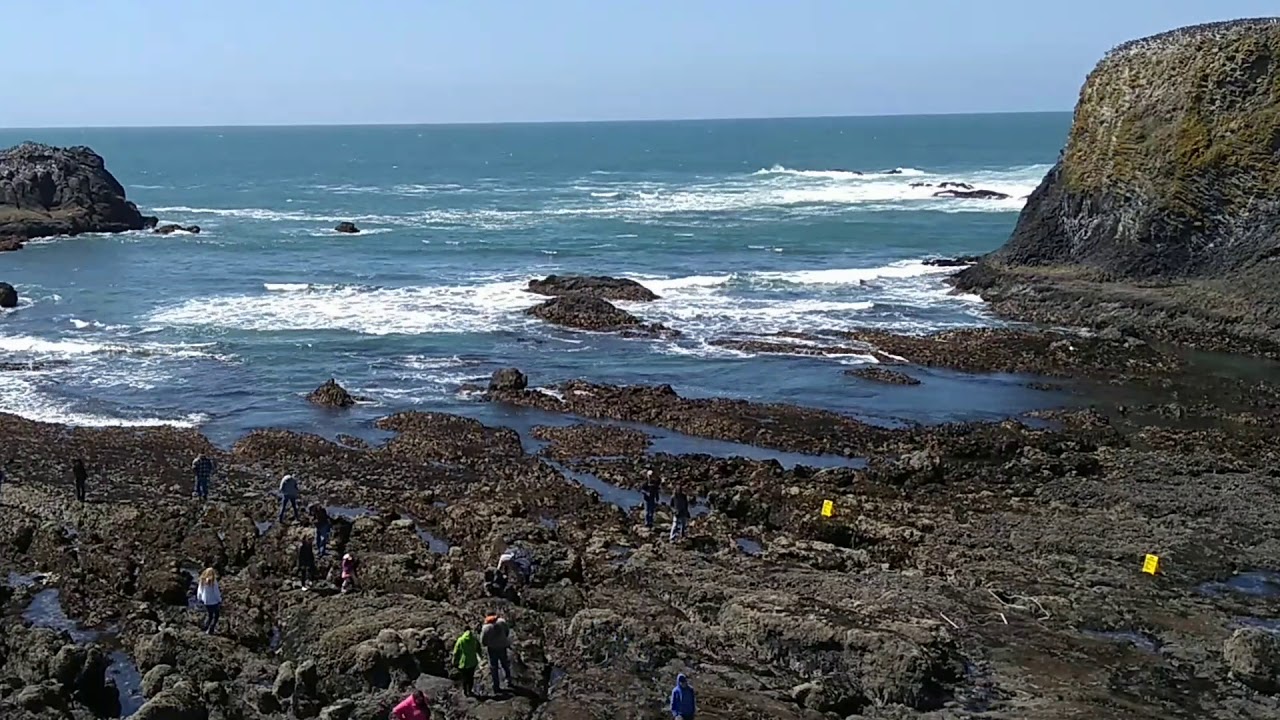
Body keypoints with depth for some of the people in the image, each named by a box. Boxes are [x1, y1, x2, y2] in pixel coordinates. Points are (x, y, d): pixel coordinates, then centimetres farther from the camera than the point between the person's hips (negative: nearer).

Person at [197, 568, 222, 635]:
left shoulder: (202, 581, -5)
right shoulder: (213, 581, -21)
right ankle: (210, 630, 7)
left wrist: (200, 599, 20)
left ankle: (206, 628, 24)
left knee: (209, 615, 24)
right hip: (213, 602, -5)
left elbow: (199, 591, 5)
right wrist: (219, 600, -1)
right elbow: (216, 592, -15)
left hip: (205, 602, 5)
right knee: (216, 615, 12)